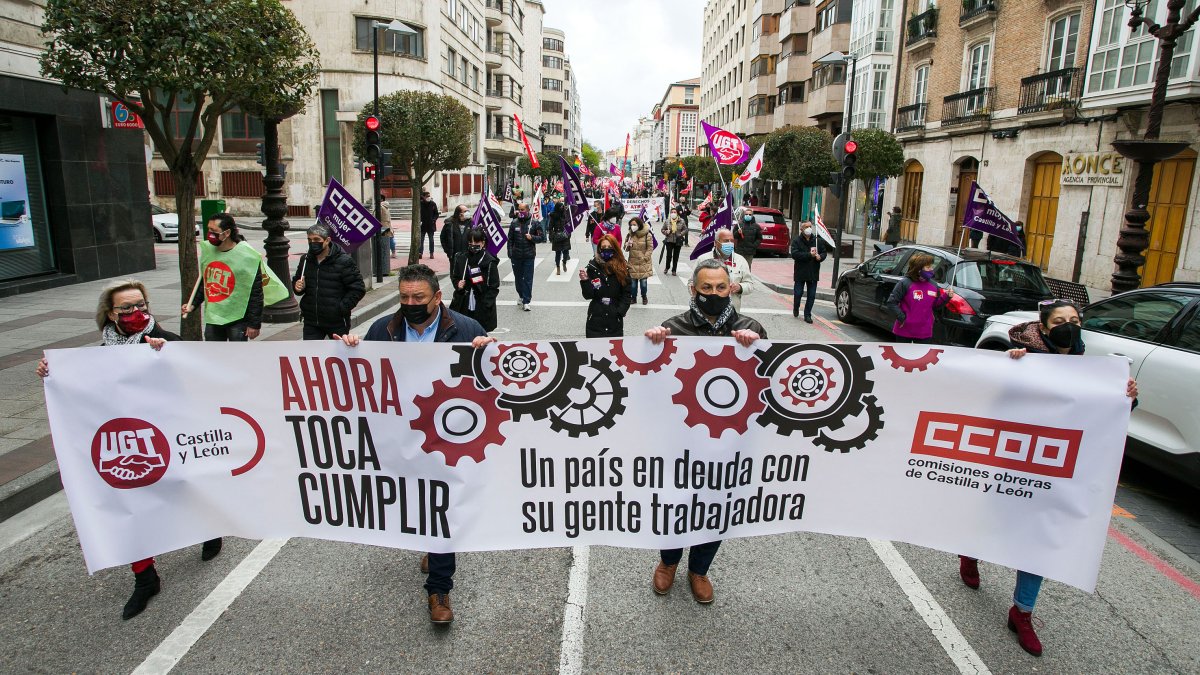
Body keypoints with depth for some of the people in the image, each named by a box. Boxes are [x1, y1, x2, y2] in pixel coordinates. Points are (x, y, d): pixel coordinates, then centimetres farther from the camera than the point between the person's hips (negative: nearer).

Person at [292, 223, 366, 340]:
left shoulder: (344, 261, -12)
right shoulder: (305, 260, 5)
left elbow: (358, 289, -13)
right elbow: (296, 280, 22)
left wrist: (342, 308, -20)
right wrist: (298, 287, -3)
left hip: (337, 322, -4)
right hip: (311, 321, 4)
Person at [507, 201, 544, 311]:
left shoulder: (534, 223, -2)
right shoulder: (514, 223, 4)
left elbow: (542, 237, 3)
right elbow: (510, 239, 7)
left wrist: (532, 238, -14)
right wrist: (510, 254, 1)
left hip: (529, 256, -3)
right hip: (516, 256, 3)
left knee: (528, 279, -3)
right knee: (518, 277, 13)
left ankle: (526, 301, 0)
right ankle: (522, 296, 32)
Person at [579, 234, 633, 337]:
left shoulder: (622, 268, -4)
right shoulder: (593, 267, -6)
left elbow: (627, 294, 0)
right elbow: (588, 296, -7)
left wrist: (620, 312, -9)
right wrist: (585, 281, -22)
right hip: (595, 319, -1)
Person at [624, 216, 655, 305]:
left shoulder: (647, 235, -7)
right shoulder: (630, 235, 5)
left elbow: (650, 248, -4)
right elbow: (626, 248, 12)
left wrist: (645, 258, -12)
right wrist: (627, 245, -11)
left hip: (644, 263, -3)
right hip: (633, 262, 3)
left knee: (643, 281, 3)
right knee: (633, 281, 5)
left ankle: (644, 297, 21)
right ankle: (633, 297, 18)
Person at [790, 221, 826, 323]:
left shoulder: (818, 240, 5)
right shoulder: (796, 241, -6)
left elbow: (825, 252, 11)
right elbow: (794, 254, -18)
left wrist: (820, 256, -12)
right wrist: (809, 255, -23)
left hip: (813, 273, 3)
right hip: (800, 272, -3)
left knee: (811, 295, 3)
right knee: (798, 293, 5)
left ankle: (807, 315, 13)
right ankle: (796, 309, 33)